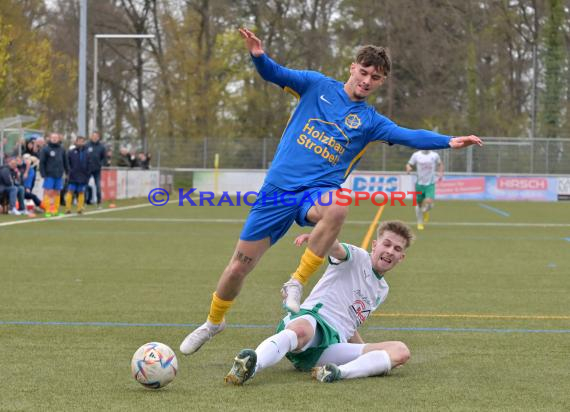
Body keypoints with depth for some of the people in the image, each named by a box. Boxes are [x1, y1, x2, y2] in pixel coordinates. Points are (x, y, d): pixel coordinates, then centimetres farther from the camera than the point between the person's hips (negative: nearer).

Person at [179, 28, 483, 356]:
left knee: (337, 208, -39)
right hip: (278, 188, 1)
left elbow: (410, 136, -9)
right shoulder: (317, 86, 6)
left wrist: (449, 142, -25)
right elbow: (276, 74, -2)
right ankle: (214, 322, 32)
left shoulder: (370, 122, 5)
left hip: (318, 191, -1)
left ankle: (296, 284, -21)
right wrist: (259, 56, -25)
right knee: (239, 266, 2)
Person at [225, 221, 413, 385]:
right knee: (302, 330, -44)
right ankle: (251, 367, -68)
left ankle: (340, 372, -41)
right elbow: (336, 249, -16)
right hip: (311, 318, -5)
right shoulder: (357, 257, 10)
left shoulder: (382, 290, 31)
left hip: (334, 345, 5)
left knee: (401, 351, -17)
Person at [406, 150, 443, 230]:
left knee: (429, 202, -20)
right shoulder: (416, 155, -3)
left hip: (430, 184, -1)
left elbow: (440, 164, 18)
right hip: (419, 183, 1)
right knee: (419, 204, 8)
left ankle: (426, 211, 16)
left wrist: (440, 173, 4)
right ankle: (420, 223, 27)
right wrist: (408, 169, -17)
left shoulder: (435, 155, -1)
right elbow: (409, 165, 6)